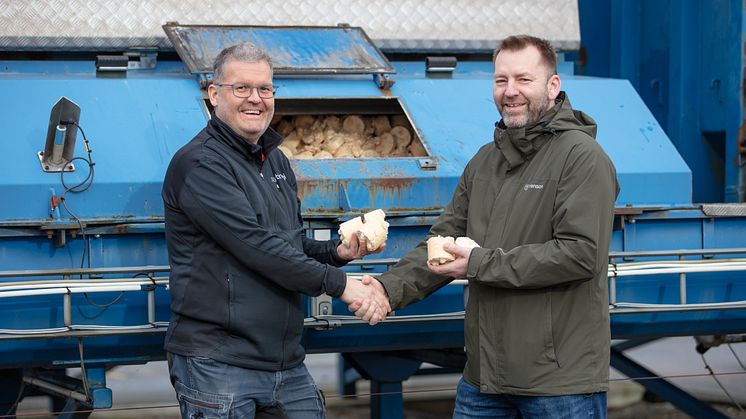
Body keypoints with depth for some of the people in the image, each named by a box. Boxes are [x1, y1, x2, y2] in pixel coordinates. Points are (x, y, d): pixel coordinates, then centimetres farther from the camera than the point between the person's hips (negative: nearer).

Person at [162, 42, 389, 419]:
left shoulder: (276, 161, 17)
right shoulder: (200, 164, -12)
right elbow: (256, 246, -20)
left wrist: (337, 252, 3)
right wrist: (338, 284, -17)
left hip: (287, 361, 8)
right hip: (219, 363, -8)